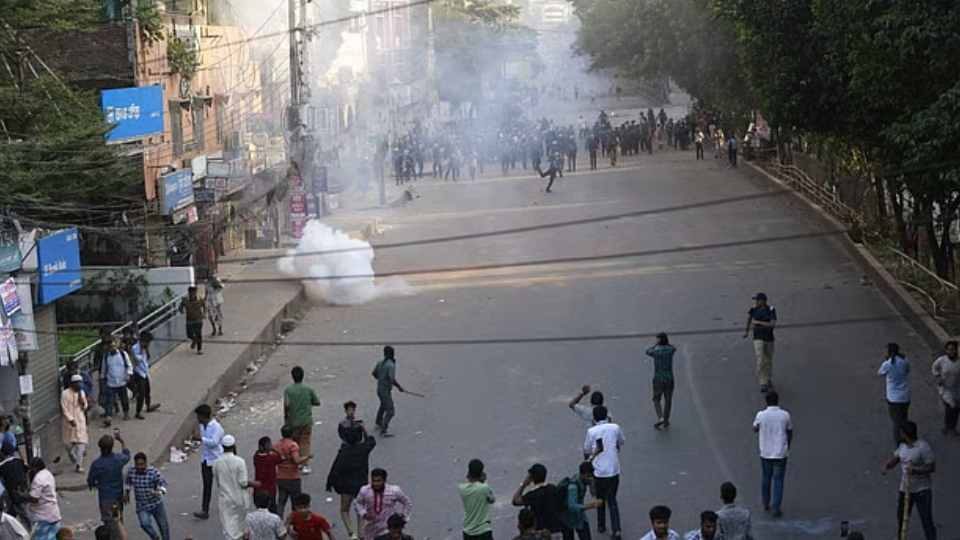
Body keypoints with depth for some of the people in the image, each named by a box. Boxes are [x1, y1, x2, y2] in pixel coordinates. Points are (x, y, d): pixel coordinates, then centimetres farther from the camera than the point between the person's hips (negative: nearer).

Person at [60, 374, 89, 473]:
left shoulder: (81, 392, 5)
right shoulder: (65, 394, -11)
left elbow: (85, 406, 12)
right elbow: (64, 408, -14)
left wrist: (83, 403, -11)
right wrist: (71, 419, -21)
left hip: (80, 420, 3)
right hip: (69, 421, -3)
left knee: (81, 442, -8)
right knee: (69, 443, 9)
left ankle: (78, 465, -11)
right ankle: (74, 460, 35)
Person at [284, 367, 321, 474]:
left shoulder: (288, 389, -8)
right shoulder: (308, 389, -5)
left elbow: (286, 405, -17)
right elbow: (317, 403, 2)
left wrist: (285, 417, -3)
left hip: (293, 421, 0)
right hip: (306, 421, 0)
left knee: (295, 442, 16)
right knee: (305, 442, 4)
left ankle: (298, 463, 24)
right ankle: (305, 465, -5)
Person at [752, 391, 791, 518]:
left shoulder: (761, 415, -11)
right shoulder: (785, 415, -10)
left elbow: (755, 429, 8)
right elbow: (790, 432, 3)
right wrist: (788, 445, 21)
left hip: (765, 454, 1)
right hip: (780, 454, -1)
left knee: (766, 478, 19)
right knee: (778, 480, 5)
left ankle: (766, 504, 32)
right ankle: (776, 509, 1)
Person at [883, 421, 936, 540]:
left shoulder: (923, 447, -19)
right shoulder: (903, 445, 4)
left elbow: (932, 467, -17)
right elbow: (895, 459, 9)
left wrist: (915, 470, -29)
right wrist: (887, 466, -13)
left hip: (922, 489, -7)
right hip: (905, 488, 7)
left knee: (927, 520, -5)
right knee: (901, 517, 20)